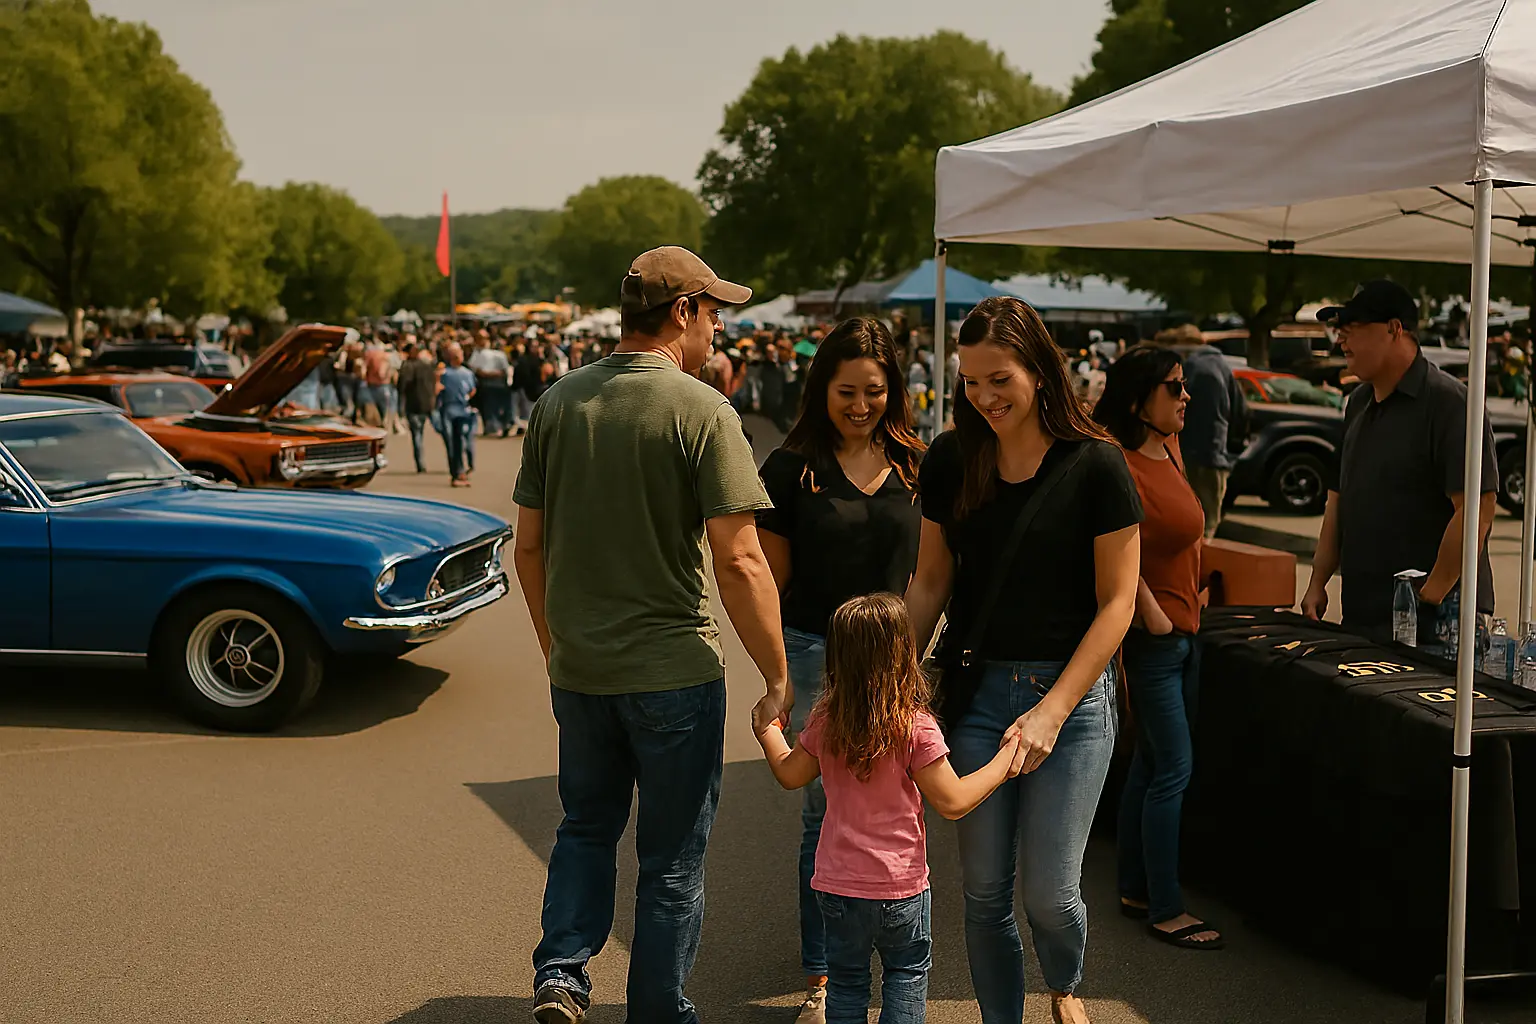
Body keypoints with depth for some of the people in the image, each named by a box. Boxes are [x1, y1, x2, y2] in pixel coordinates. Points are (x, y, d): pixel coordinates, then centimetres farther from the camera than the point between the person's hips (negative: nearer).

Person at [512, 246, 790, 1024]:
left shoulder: (557, 402, 2)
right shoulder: (703, 412, -15)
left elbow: (529, 546, 7)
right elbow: (739, 563, -19)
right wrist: (776, 680, -10)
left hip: (578, 669, 5)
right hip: (673, 669, -4)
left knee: (585, 827, 25)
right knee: (672, 858, 12)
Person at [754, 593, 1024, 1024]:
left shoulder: (825, 718, -5)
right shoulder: (916, 727, -19)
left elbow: (790, 774, 9)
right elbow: (953, 802, -17)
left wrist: (766, 730, 26)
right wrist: (1005, 762, -7)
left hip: (836, 883, 4)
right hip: (898, 888, -4)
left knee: (846, 980, 18)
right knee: (907, 974, 16)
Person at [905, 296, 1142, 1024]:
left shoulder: (1094, 464, -9)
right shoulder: (951, 460, 2)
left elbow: (1116, 600, -7)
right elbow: (930, 583, 9)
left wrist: (1053, 711, -14)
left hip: (1072, 693, -3)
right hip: (976, 690, 3)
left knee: (1049, 890, 1)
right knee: (983, 889, 6)